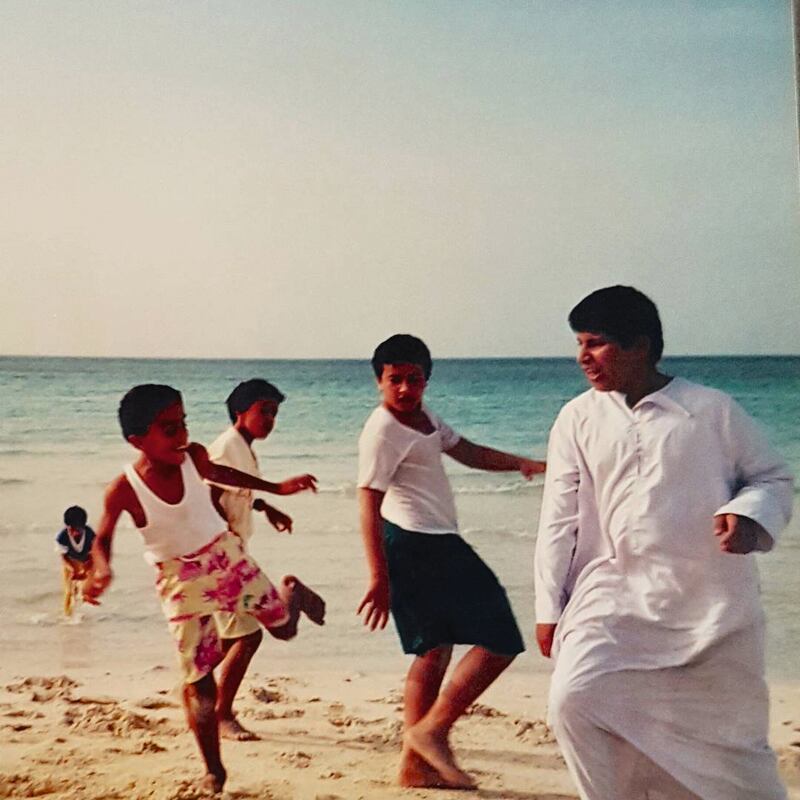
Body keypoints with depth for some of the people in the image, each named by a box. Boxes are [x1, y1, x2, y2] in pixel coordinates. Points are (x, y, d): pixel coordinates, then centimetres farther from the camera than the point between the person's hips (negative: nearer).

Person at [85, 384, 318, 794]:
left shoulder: (194, 456, -13)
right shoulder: (124, 489, -22)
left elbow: (218, 473, 10)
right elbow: (102, 540, -13)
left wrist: (277, 489, 17)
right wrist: (102, 570, -37)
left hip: (226, 555, 3)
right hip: (181, 579, -3)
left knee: (284, 625, 11)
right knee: (197, 677, -2)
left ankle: (291, 592, 50)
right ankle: (213, 770, 16)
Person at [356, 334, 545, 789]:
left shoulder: (425, 418, 12)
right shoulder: (383, 432, -18)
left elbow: (468, 452, 20)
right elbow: (369, 508, -22)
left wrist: (521, 463, 4)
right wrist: (380, 579, -26)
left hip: (436, 546, 10)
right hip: (419, 546, -10)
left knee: (434, 651, 14)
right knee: (499, 641, -5)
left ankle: (417, 763, 19)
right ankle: (433, 729, -1)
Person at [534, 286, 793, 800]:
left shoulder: (712, 410, 1)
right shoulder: (578, 420, 6)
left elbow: (773, 477, 9)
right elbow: (559, 519, 7)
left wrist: (749, 516, -14)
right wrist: (549, 608, 4)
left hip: (711, 602, -1)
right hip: (617, 595, 1)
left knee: (732, 738, 5)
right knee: (574, 700, -19)